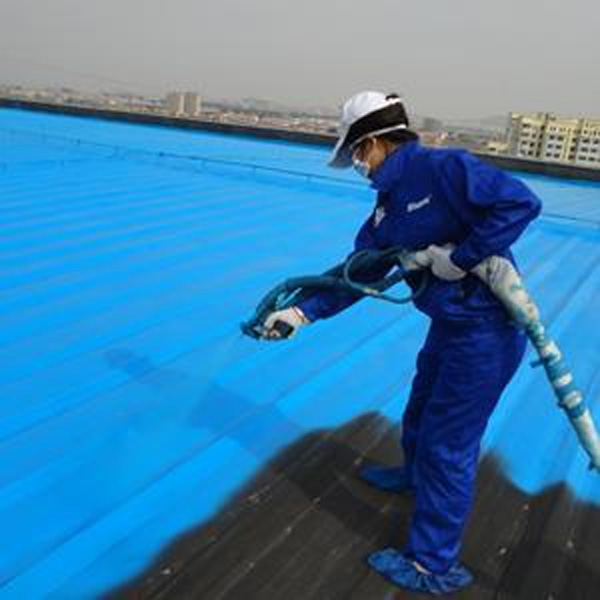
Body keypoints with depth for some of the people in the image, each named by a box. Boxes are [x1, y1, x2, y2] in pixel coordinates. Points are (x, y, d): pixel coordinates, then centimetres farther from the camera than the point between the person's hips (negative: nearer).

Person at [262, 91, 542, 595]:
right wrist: (302, 313, 2)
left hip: (487, 330, -9)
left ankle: (435, 566, 19)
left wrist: (460, 256, -26)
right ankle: (415, 475, 61)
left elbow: (521, 202, -30)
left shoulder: (442, 168, -21)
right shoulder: (389, 205, 7)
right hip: (450, 323, 9)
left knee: (448, 442, 1)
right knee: (422, 410, 29)